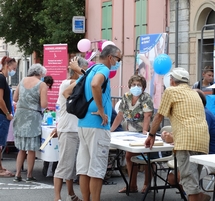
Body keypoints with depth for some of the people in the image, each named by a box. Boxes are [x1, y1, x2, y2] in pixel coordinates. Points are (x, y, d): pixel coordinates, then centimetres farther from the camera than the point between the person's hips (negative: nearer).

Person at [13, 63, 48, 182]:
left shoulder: (22, 81, 7)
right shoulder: (42, 85, -8)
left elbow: (15, 98, 11)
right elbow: (43, 105, -14)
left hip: (20, 115, 5)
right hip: (32, 116, -5)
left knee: (21, 148, 14)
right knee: (31, 149, 5)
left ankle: (17, 175, 12)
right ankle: (29, 176, 10)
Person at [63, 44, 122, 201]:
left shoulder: (90, 70, 18)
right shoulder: (103, 69, -8)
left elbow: (67, 92, 21)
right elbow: (95, 84, -32)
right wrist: (101, 110, -23)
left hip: (84, 124, 9)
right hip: (97, 126, -9)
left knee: (84, 169, 9)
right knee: (97, 170, -4)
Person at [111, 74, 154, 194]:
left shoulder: (146, 98, -12)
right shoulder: (126, 97, 3)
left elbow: (147, 116, -23)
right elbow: (120, 115, 7)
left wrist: (144, 131, -35)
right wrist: (110, 130, 2)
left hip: (144, 132, -6)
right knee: (129, 157, 4)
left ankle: (147, 184, 7)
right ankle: (132, 186, 11)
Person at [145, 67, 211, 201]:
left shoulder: (171, 91, 6)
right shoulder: (194, 93, 28)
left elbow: (159, 116, 7)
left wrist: (151, 135, 19)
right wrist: (174, 136, 49)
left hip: (187, 140, -8)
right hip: (203, 140, 8)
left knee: (189, 178, -9)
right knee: (194, 177, 15)